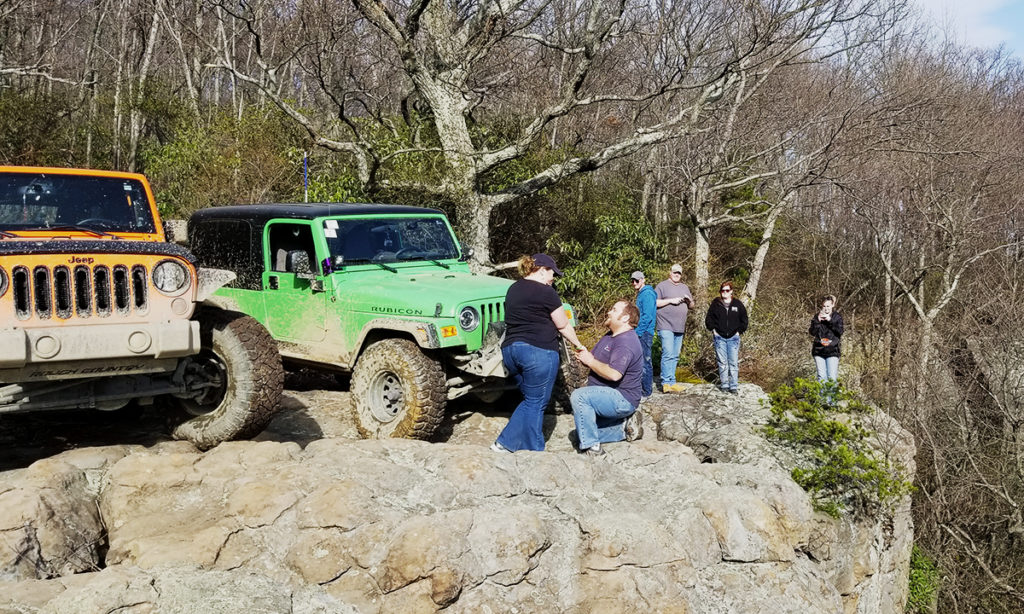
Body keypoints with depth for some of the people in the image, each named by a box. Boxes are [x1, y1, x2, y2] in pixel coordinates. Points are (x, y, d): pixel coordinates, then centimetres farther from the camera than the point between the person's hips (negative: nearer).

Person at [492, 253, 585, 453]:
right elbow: (563, 325, 0)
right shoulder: (545, 292, -8)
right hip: (538, 352, -8)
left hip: (510, 349, 8)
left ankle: (504, 443, 11)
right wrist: (579, 345, 13)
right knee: (536, 403, 2)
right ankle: (534, 452, 8)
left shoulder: (513, 289, 15)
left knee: (531, 400, 17)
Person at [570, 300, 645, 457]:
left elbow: (614, 374, -32)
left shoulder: (626, 342, -20)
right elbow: (592, 359, 15)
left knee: (579, 396, -32)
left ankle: (591, 448, -27)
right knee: (582, 432, 10)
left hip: (623, 398, -11)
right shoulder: (609, 337, 15)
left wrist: (590, 361, -18)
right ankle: (625, 427, 12)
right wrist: (583, 355, -9)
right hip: (607, 397, 11)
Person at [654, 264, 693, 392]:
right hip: (666, 327, -7)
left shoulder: (685, 287, 20)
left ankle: (672, 382, 13)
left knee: (675, 356, 8)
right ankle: (666, 382, -13)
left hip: (680, 328, 7)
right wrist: (671, 300, -14)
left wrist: (689, 300, 1)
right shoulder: (662, 286, 0)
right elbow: (654, 302, -8)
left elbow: (691, 306, 23)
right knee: (668, 354, -14)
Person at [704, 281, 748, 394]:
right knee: (722, 363, 3)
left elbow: (744, 319, 12)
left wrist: (740, 330, 5)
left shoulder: (737, 304, 4)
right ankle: (724, 385, 10)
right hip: (719, 338, 0)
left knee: (734, 363, -1)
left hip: (733, 338, 0)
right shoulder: (715, 304, 3)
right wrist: (713, 329, 2)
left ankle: (734, 386, 2)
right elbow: (708, 318, 11)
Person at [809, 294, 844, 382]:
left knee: (832, 377, -7)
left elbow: (840, 332, -9)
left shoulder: (837, 317, 3)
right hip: (819, 351, 1)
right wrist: (818, 321, -15)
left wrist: (830, 321, -16)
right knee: (821, 377, 2)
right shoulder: (817, 316, 6)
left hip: (832, 351, -1)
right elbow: (812, 333, -2)